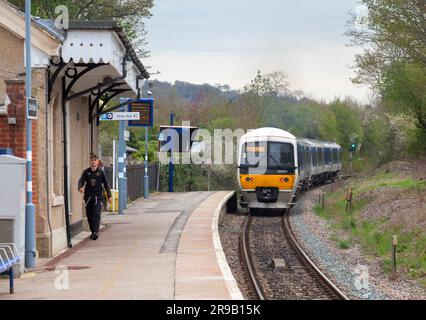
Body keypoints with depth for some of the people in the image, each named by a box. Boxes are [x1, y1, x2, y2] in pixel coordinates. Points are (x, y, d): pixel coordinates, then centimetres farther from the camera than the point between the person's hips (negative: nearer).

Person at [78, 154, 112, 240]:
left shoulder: (100, 172, 2)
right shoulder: (86, 172, 5)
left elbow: (105, 184, 8)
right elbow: (81, 181, -6)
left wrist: (109, 196, 9)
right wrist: (80, 187, -29)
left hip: (98, 196, -2)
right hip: (88, 196, 2)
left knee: (96, 214, -14)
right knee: (89, 215, 7)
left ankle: (95, 232, -19)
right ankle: (93, 231, 21)